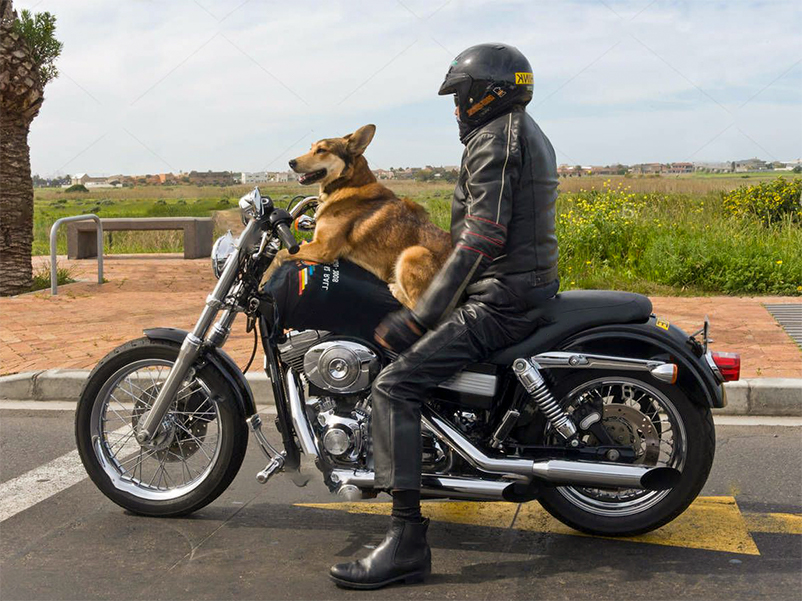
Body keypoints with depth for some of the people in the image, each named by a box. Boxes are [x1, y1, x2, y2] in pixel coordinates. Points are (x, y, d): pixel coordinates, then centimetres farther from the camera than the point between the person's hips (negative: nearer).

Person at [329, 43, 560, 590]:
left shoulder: (493, 139, -13)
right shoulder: (530, 134, 19)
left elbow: (481, 239, -23)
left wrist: (419, 315, -24)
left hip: (500, 301, -11)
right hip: (532, 285, 11)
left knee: (395, 385, -19)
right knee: (410, 340, 28)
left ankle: (407, 539, -22)